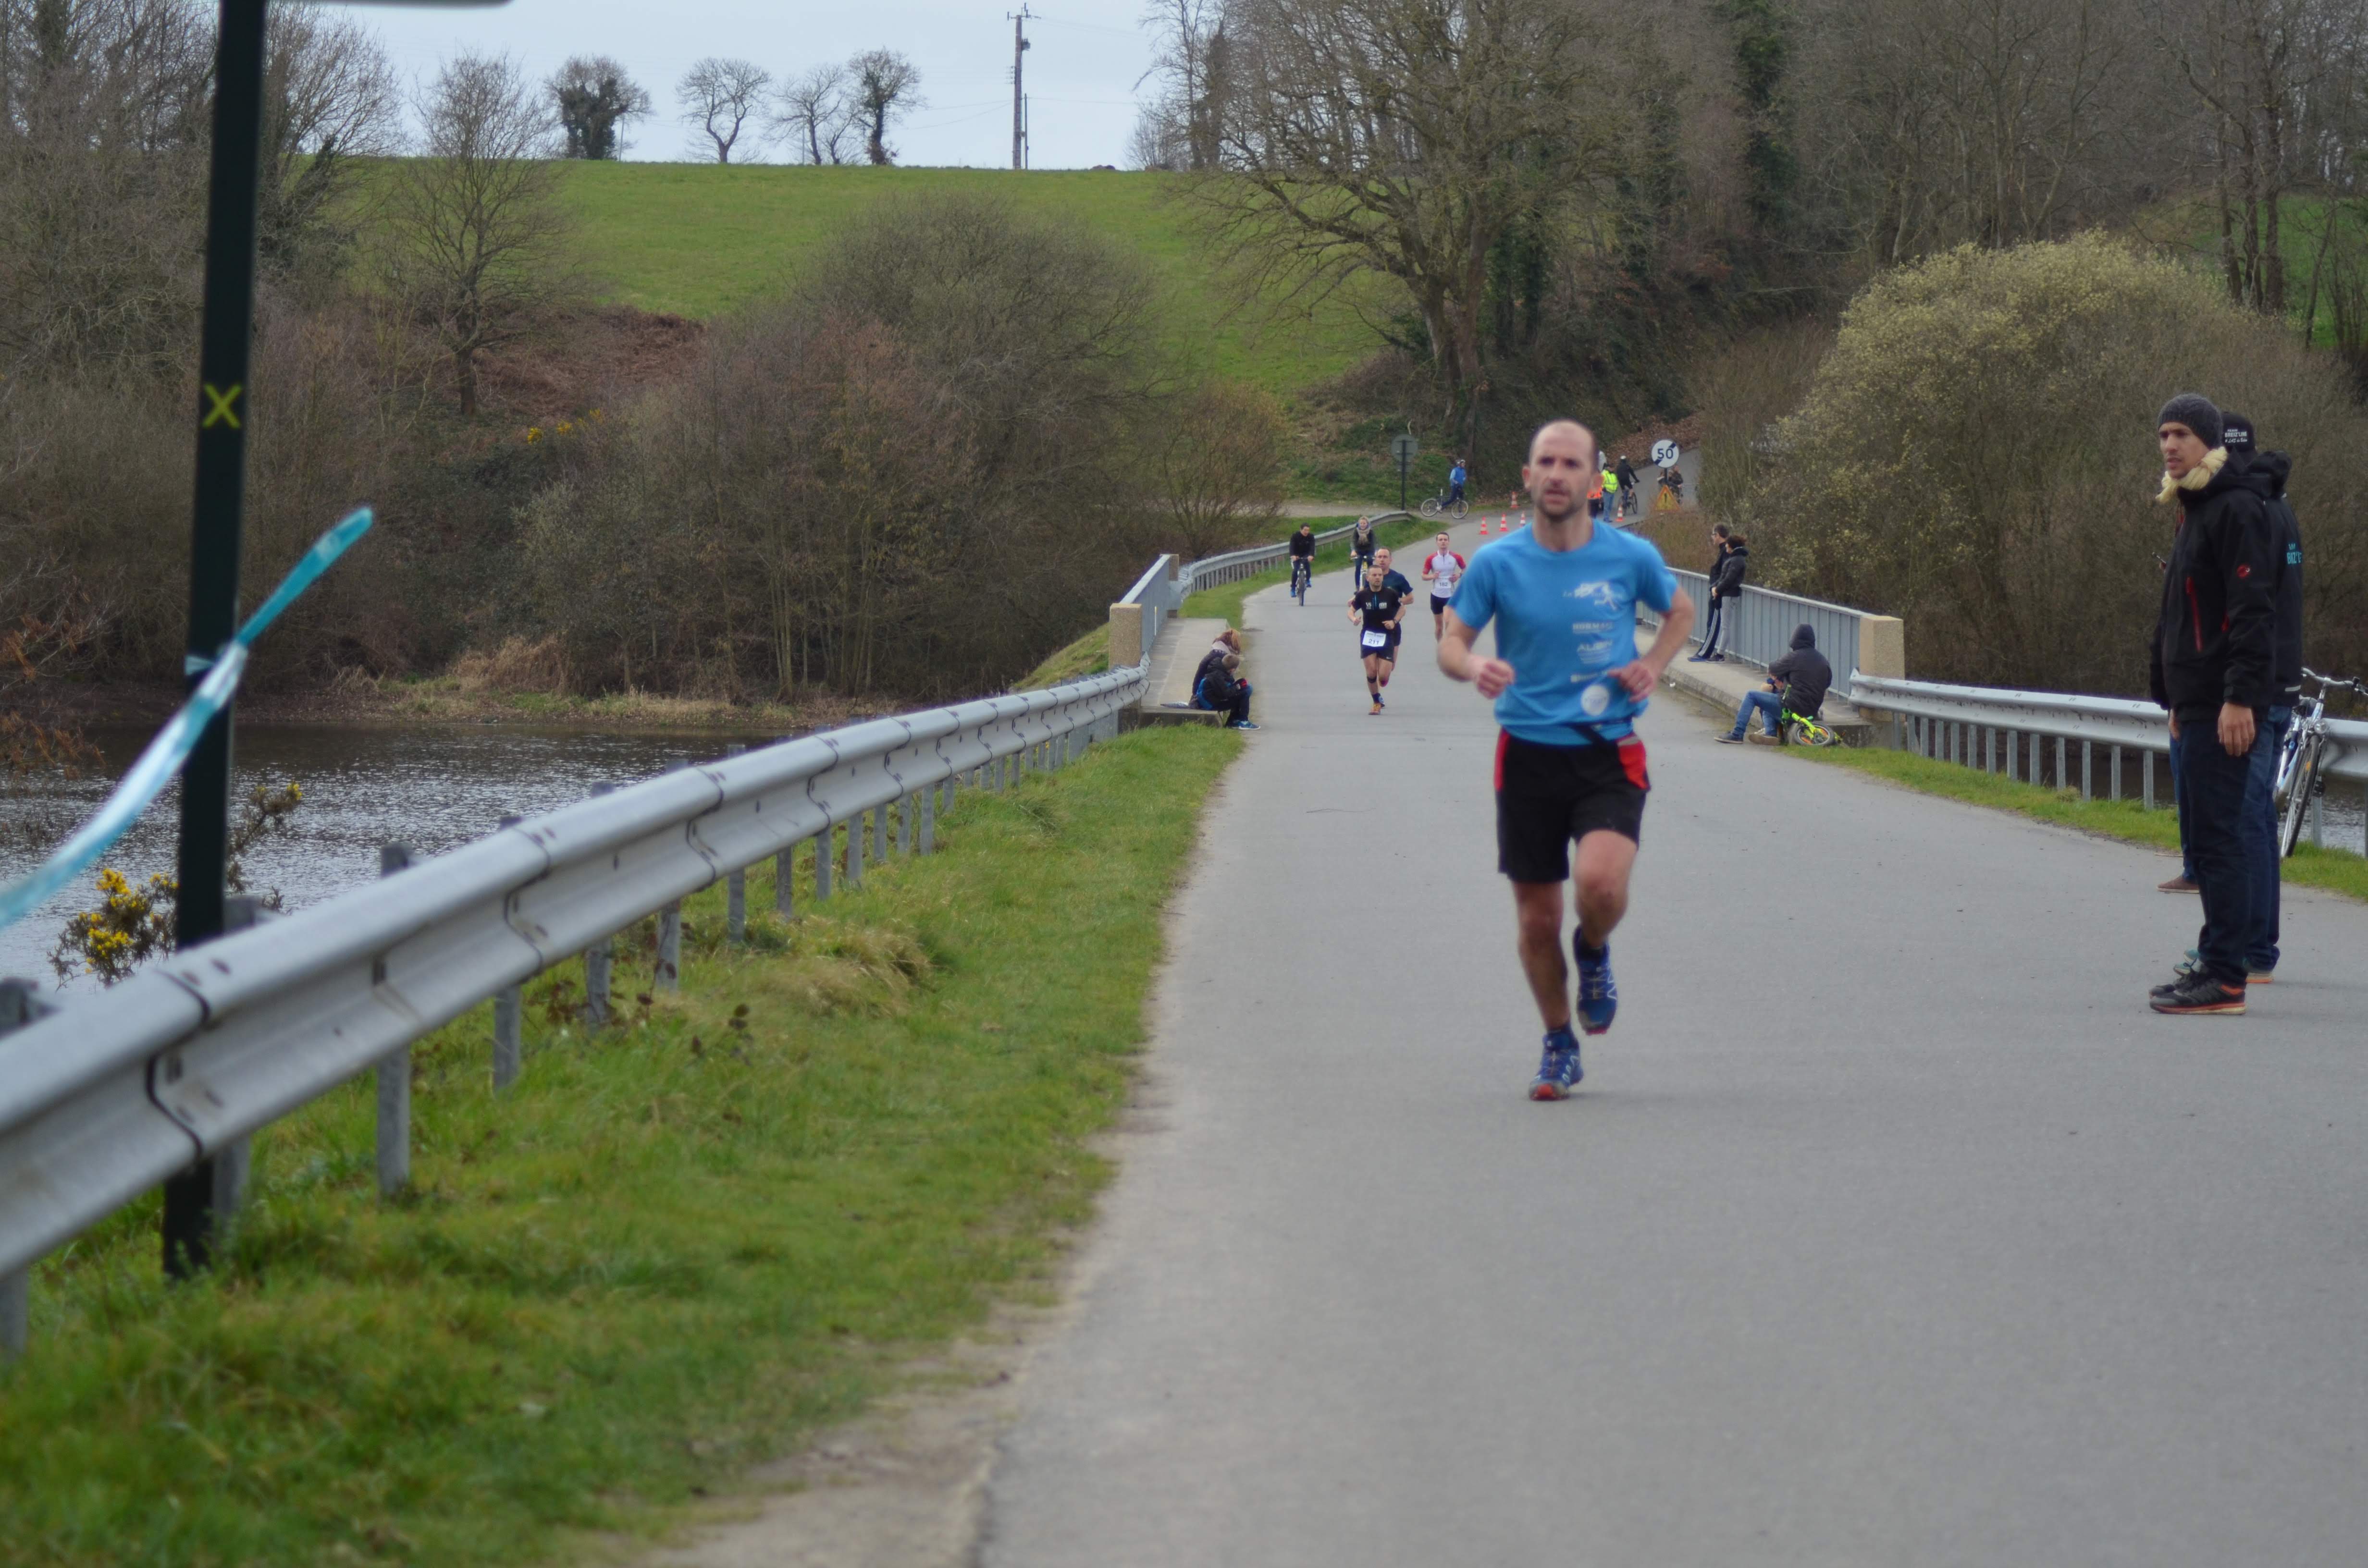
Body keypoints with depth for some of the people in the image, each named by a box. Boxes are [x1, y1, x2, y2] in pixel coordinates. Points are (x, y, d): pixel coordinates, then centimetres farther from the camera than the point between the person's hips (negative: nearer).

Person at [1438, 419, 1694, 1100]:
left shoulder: (1631, 557, -1)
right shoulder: (1497, 563, -3)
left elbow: (1681, 611, 18)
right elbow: (1450, 645, 2)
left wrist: (1652, 665, -1)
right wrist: (1475, 667, -21)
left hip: (1609, 753, -1)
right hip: (1528, 755, 1)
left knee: (1601, 883, -25)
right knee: (1537, 919, 4)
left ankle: (1594, 951, 12)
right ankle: (1559, 1045, 27)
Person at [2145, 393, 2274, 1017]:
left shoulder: (2235, 509, -11)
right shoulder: (2194, 512, 20)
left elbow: (2251, 611, -19)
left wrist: (2239, 697, -24)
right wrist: (2174, 698, 23)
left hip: (2225, 711, -10)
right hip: (2196, 705, 10)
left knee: (2218, 837, -10)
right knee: (2207, 839, 12)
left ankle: (2224, 978, -10)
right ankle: (2216, 965, 17)